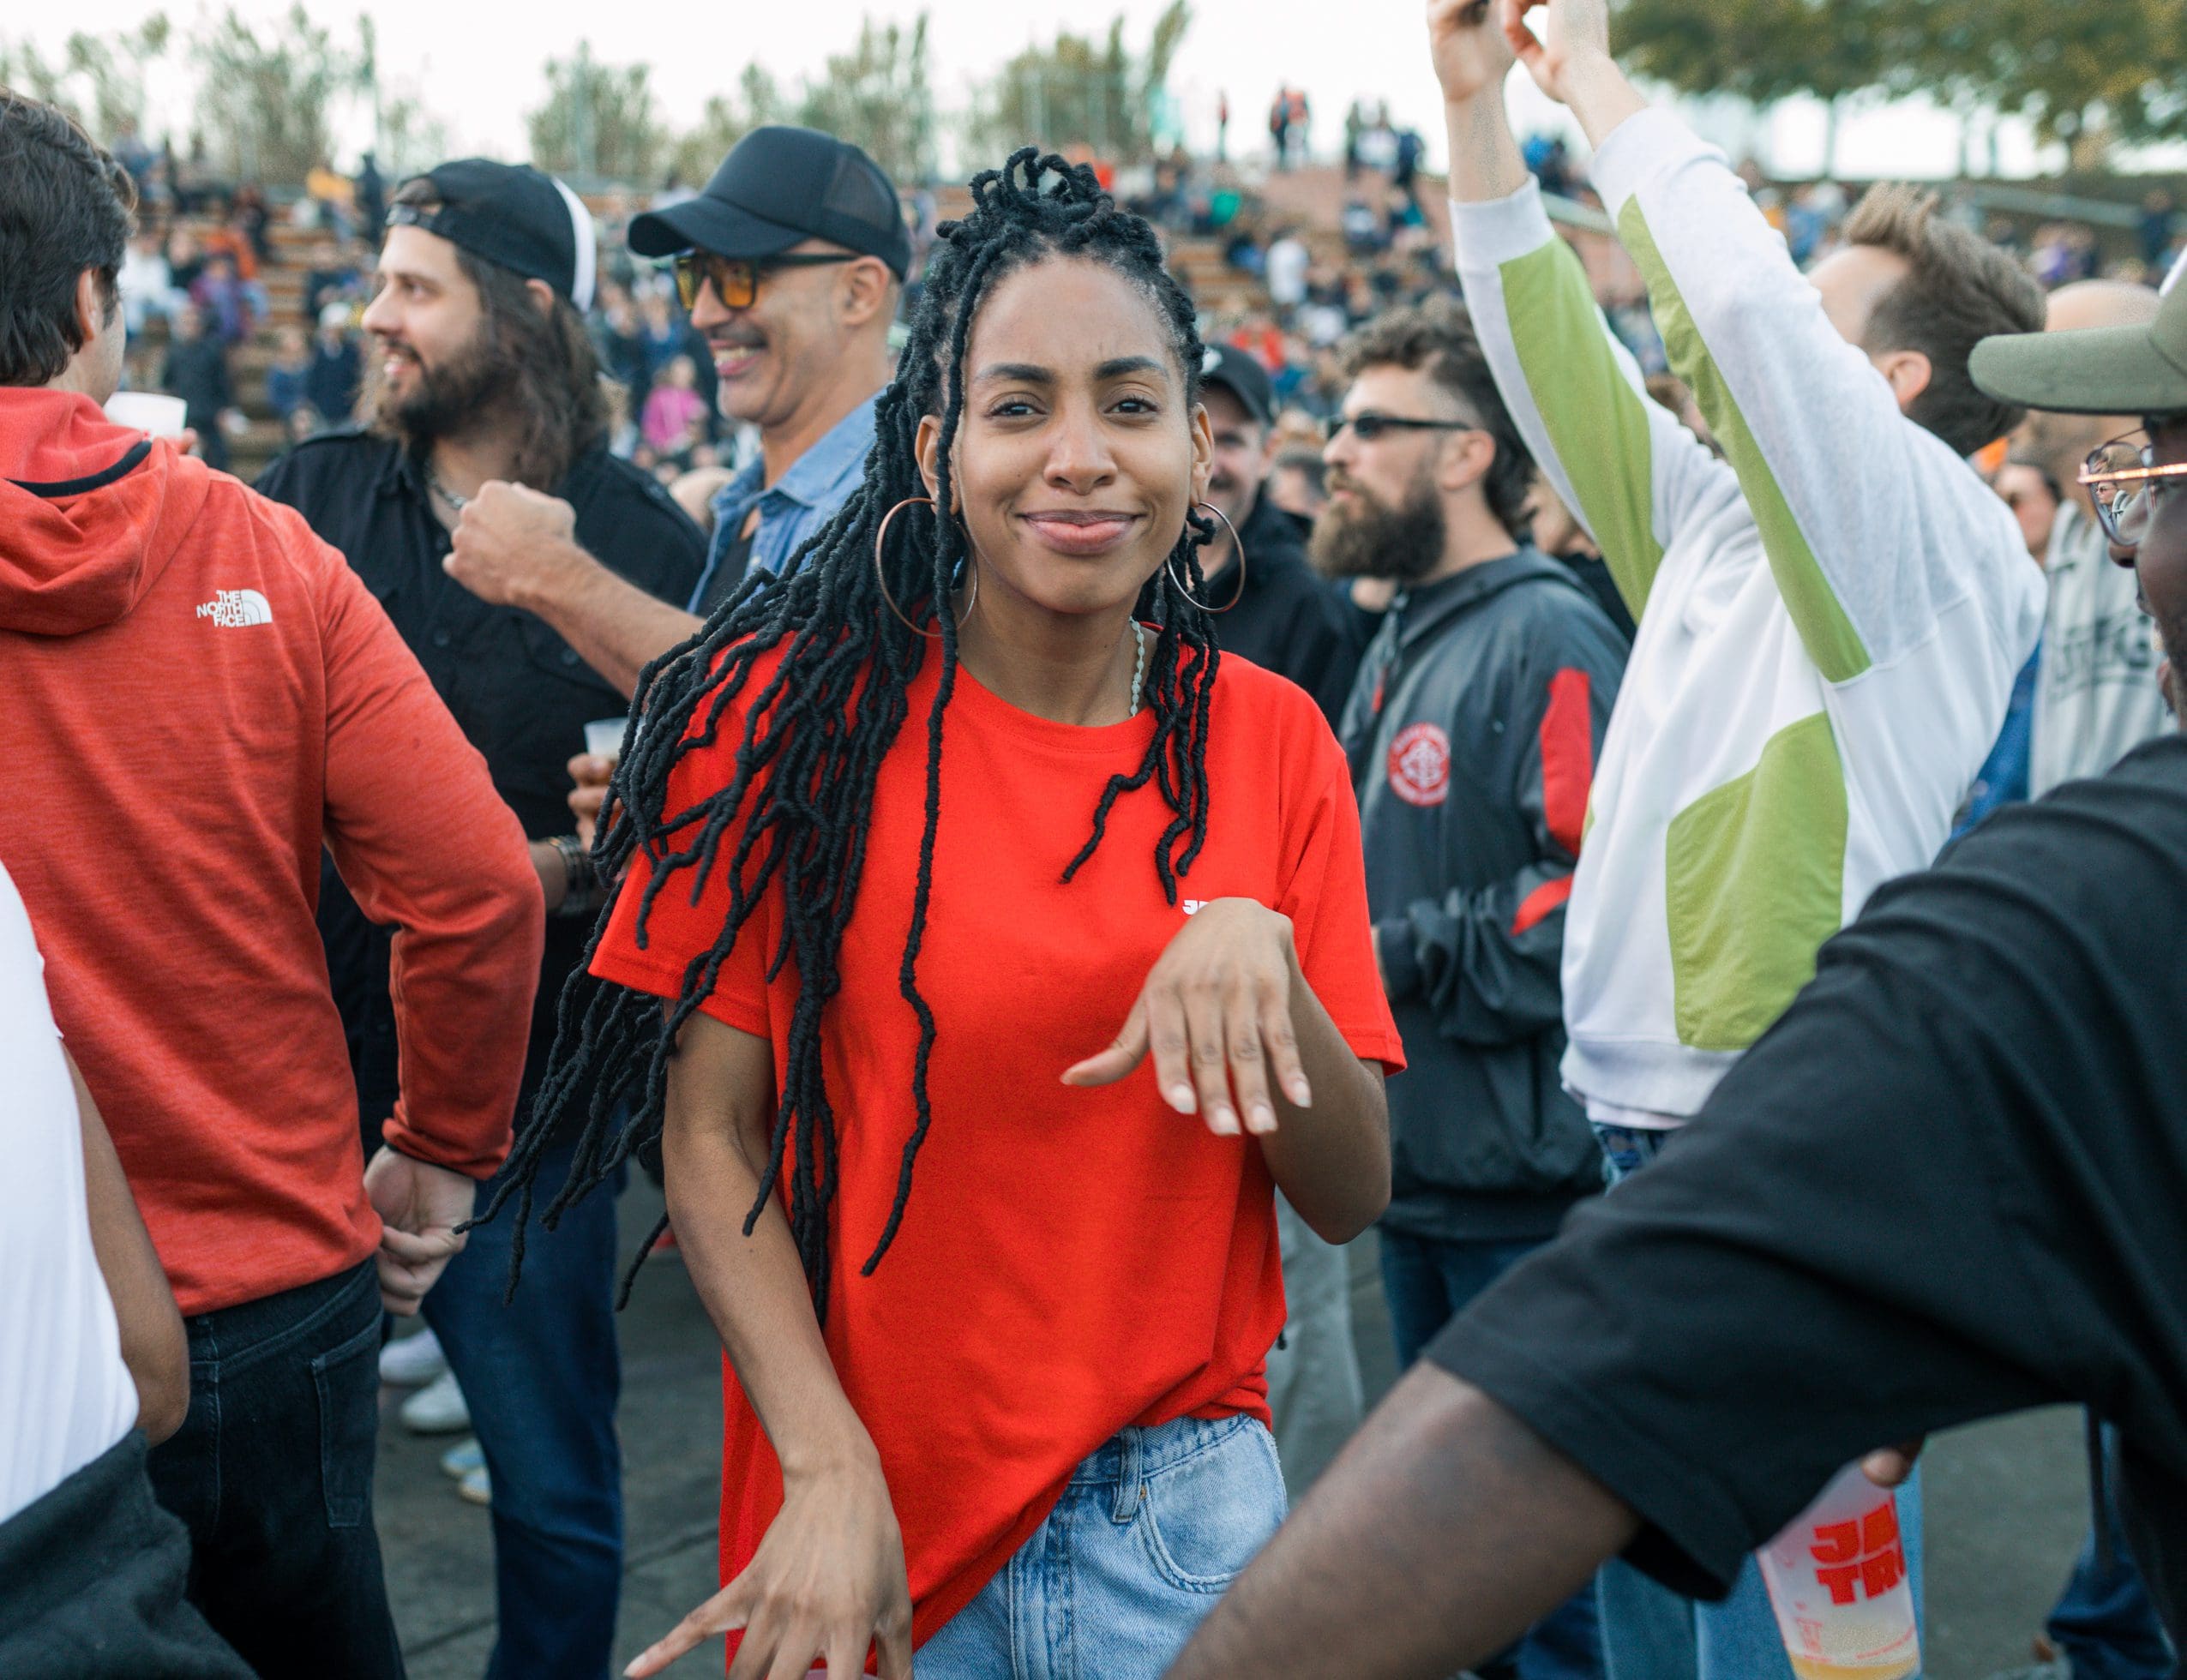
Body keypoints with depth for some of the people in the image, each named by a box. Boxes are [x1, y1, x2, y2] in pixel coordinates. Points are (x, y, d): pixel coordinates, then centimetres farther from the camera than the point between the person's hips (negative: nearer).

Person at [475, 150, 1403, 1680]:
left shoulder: (1270, 739, -2)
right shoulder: (791, 713, -9)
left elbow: (1353, 1196, -3)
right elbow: (709, 1134, -8)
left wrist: (1263, 952, -20)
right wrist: (832, 1475, -17)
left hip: (1183, 1500, 2)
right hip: (870, 1521, -1)